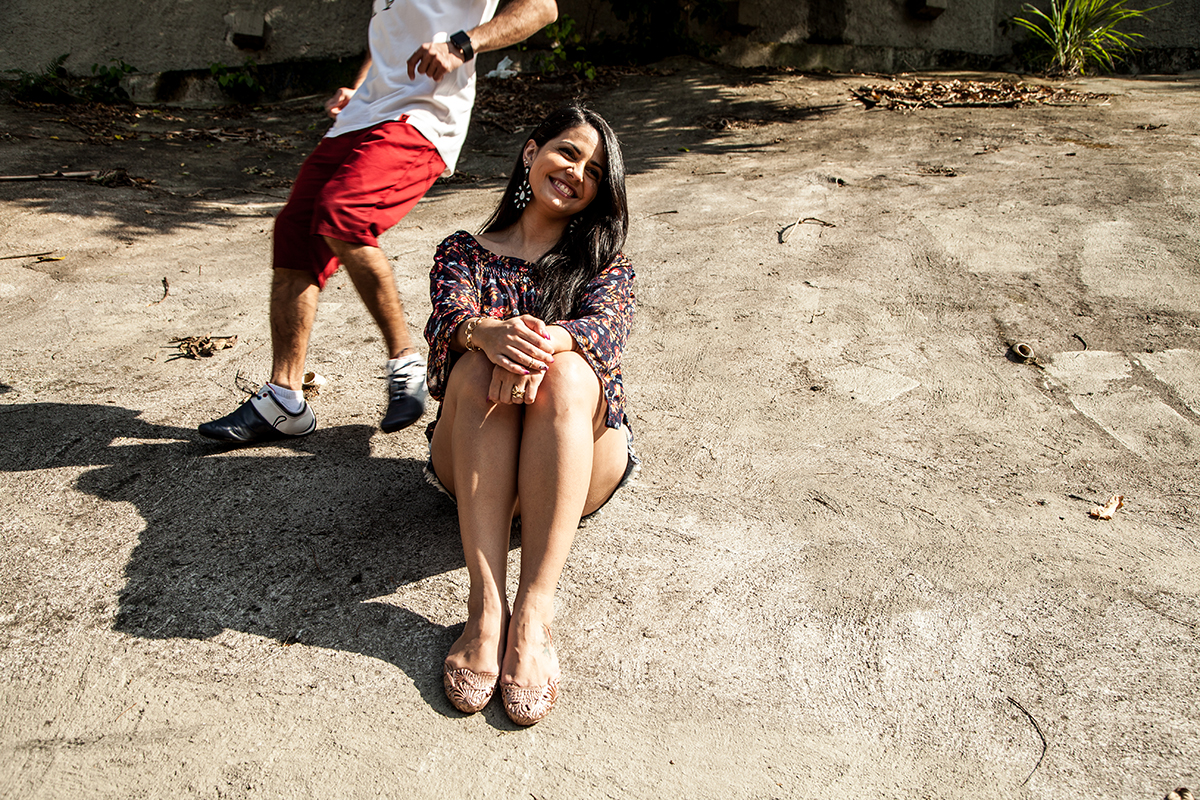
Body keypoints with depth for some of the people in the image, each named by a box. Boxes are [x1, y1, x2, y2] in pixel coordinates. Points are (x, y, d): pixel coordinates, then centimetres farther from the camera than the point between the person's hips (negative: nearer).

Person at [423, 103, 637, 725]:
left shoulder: (606, 263, 17)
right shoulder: (464, 251, 17)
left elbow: (608, 324, -8)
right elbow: (447, 316, -6)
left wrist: (547, 342, -32)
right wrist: (488, 332, -33)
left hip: (577, 466, 0)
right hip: (475, 463, 1)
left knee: (565, 370, -31)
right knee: (480, 367, -30)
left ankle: (533, 618, -41)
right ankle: (485, 611, -41)